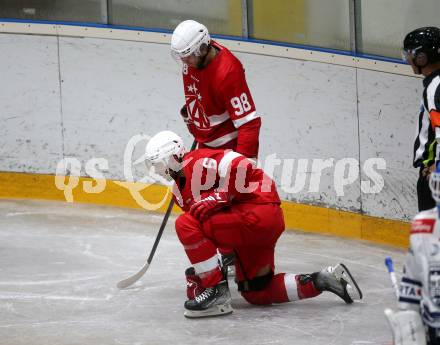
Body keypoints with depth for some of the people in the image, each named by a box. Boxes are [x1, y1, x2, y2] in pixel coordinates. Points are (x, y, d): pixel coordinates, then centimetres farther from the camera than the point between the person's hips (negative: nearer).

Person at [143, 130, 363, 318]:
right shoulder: (181, 191, 18)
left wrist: (219, 197, -21)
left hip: (258, 213, -11)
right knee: (256, 293, 15)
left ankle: (217, 292, -16)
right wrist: (198, 269, 17)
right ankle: (322, 280, 15)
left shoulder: (197, 162, -12)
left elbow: (238, 166, -25)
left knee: (186, 225, -19)